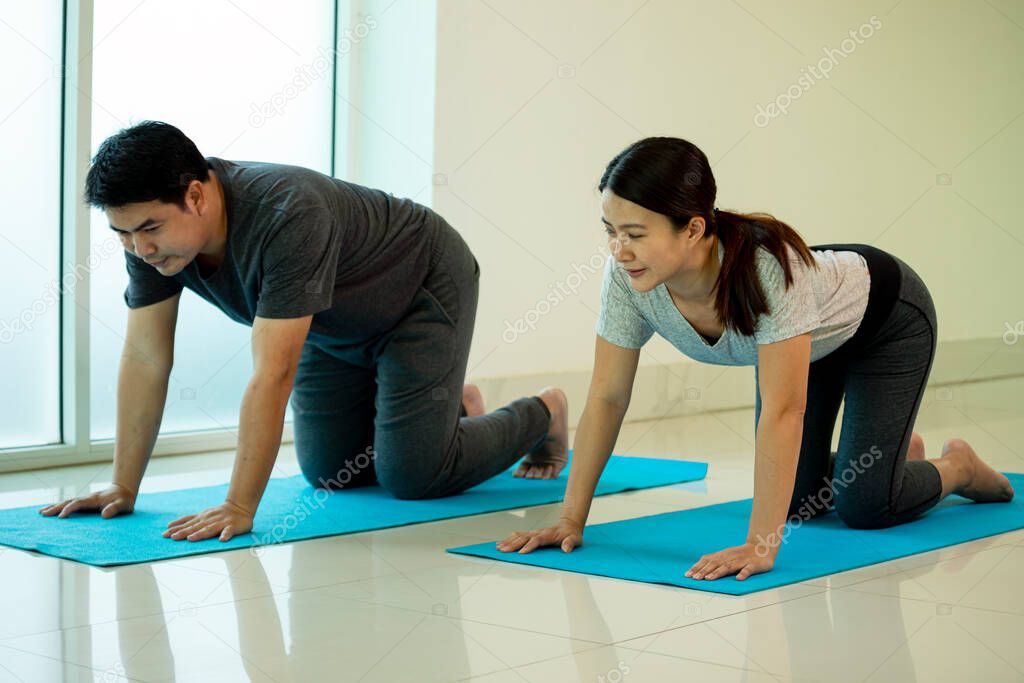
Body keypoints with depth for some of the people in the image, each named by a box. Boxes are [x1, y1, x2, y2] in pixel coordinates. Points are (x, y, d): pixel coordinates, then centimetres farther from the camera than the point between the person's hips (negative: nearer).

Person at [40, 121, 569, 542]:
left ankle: (542, 415, 16)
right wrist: (123, 488, -15)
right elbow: (145, 359, -15)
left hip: (424, 290, -7)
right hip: (338, 327, 7)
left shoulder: (287, 216, -43)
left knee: (412, 476, -12)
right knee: (329, 471, 7)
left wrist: (239, 509, -44)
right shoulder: (150, 227, -20)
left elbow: (272, 375, -44)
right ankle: (456, 409, 32)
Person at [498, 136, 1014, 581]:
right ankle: (894, 453, 33)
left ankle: (957, 467, 18)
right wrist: (571, 519, -21)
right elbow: (607, 398, -21)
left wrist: (760, 546, -46)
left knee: (864, 507, -13)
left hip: (884, 318, -5)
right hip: (808, 341, 5)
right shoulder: (628, 277, -30)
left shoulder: (767, 266, -45)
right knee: (796, 502, 4)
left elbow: (783, 411, -44)